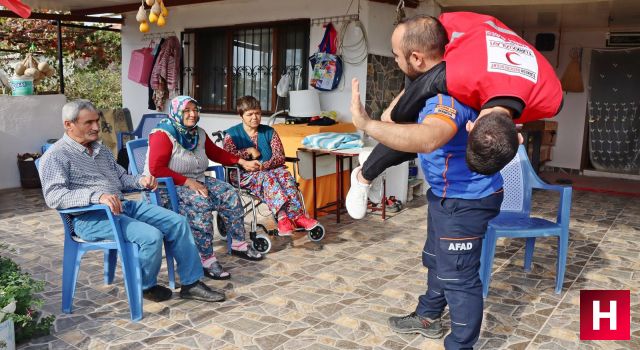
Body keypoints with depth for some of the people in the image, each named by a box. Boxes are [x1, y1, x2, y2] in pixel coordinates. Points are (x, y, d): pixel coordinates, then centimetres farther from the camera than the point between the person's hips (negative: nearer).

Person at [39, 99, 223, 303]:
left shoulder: (100, 149, 20)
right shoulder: (56, 156, -6)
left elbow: (121, 177, 26)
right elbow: (53, 196, -20)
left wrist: (140, 181, 2)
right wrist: (97, 196, -34)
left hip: (123, 205, 8)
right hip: (90, 217, -8)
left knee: (177, 222, -5)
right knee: (151, 236, -27)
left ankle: (191, 284, 2)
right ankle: (146, 286, 1)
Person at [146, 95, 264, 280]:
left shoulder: (198, 133, 9)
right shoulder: (163, 134, -14)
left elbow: (216, 152, 22)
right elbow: (156, 169, -22)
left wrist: (242, 162, 11)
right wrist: (187, 181, -26)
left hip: (196, 181, 8)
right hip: (168, 186, -8)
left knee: (230, 195, -8)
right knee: (201, 203, -34)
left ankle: (239, 243, 3)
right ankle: (206, 259, -29)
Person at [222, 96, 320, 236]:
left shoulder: (269, 132, 12)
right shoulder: (232, 134, 7)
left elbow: (280, 156, 0)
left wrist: (264, 165, -19)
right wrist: (249, 151, -9)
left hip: (270, 170, 3)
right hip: (245, 175, -3)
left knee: (285, 174, -30)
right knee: (267, 177, -35)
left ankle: (296, 214, -45)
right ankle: (282, 216, -52)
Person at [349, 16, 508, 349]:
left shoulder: (452, 92, -33)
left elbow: (428, 138, -53)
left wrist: (366, 124, -50)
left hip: (466, 199, -11)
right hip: (448, 193, 11)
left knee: (458, 274, 1)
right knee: (436, 260, 26)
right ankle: (428, 317, 47)